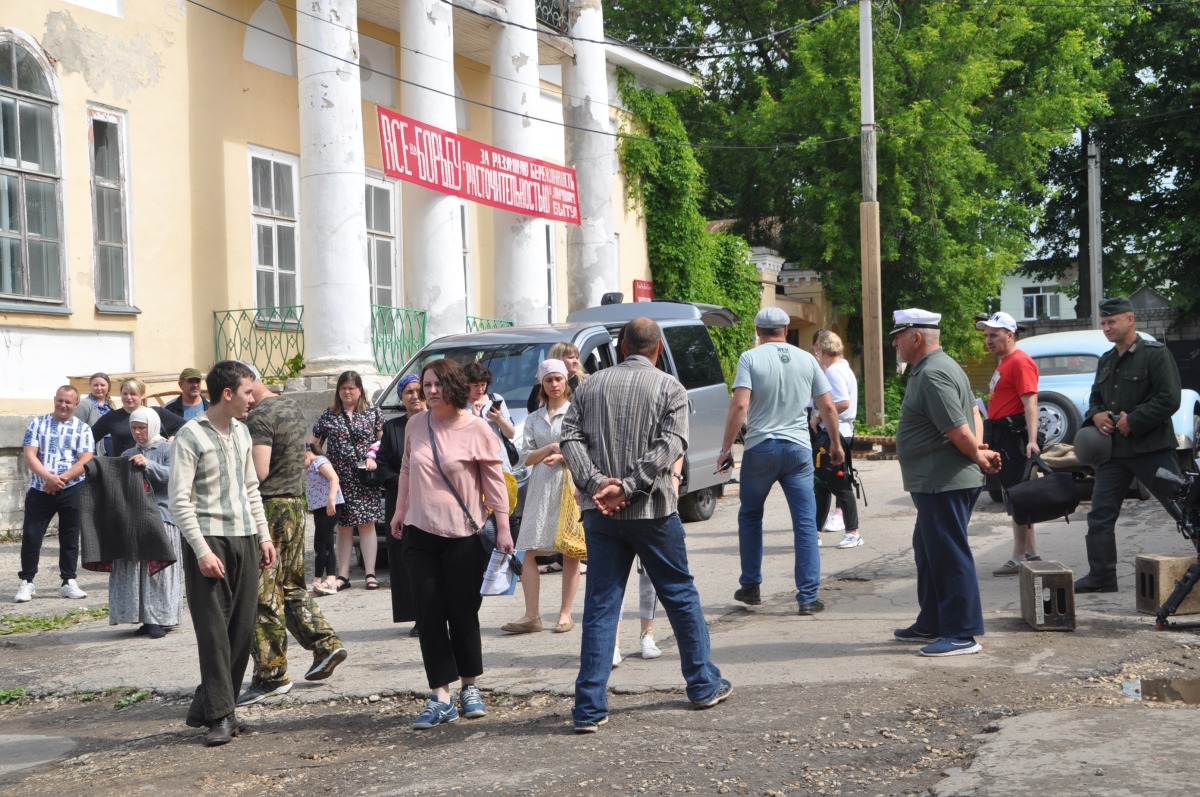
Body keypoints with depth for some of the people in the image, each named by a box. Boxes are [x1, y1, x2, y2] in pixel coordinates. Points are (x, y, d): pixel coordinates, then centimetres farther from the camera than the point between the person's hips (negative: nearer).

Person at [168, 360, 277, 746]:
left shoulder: (241, 432, 14)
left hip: (245, 540, 7)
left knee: (242, 628, 5)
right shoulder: (191, 435, -8)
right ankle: (220, 715, 0)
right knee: (214, 630, -6)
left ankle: (206, 705, 17)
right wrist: (202, 551, -17)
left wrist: (264, 536, 15)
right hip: (209, 540, -7)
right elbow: (180, 500, -12)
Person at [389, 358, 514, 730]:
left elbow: (494, 480, -5)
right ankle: (440, 697, 4)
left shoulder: (476, 429, -8)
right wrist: (399, 511, 19)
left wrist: (503, 527, -7)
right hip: (420, 534, 4)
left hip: (464, 536, -4)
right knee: (429, 616, 0)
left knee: (464, 614, 4)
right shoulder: (416, 425, 4)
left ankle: (470, 688, 22)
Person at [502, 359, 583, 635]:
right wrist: (551, 447, -7)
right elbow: (526, 457, 8)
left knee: (570, 551, -2)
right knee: (529, 550, -5)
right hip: (540, 488, 4)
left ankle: (565, 614, 5)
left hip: (571, 485, -4)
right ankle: (532, 616, -2)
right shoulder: (534, 419, 16)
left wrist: (562, 457, -16)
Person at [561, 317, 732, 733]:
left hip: (600, 513, 2)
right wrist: (628, 487, -16)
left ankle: (590, 707, 0)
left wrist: (597, 484, -12)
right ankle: (704, 685, 24)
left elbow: (571, 438, -2)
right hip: (652, 511, -2)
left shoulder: (591, 386, 9)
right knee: (680, 595, 13)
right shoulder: (669, 387, 0)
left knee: (600, 606, 3)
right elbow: (670, 446, -13)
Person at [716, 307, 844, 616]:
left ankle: (751, 587, 22)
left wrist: (726, 448, -9)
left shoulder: (750, 358, -4)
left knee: (750, 517, 17)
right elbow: (828, 407, 7)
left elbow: (740, 406, -14)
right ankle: (808, 597, 0)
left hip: (761, 448, -2)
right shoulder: (807, 359, 6)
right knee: (805, 523, 2)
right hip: (799, 449, 2)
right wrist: (835, 443, 21)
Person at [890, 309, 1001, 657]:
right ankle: (932, 625, 30)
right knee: (929, 551, 19)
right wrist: (979, 452, 6)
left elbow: (960, 431, -25)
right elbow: (972, 414, 20)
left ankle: (962, 634, 1)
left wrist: (978, 457, -7)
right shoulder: (938, 367, 16)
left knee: (949, 556, -5)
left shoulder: (933, 374, -20)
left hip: (944, 483, -11)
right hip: (936, 482, 11)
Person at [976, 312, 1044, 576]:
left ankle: (1019, 559, -3)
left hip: (1014, 435, -10)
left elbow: (1030, 403, -23)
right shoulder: (1004, 362, 17)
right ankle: (1031, 554, 22)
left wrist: (1032, 440, -32)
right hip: (1001, 435, 10)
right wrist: (991, 437, 23)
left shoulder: (1020, 362, -14)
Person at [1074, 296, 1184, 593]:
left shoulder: (1155, 354, -7)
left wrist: (1133, 421, -16)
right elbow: (1095, 397, 26)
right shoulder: (1106, 361, 16)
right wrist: (1095, 415, 3)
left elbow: (1169, 399, -14)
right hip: (1114, 449, 7)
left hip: (1151, 448, -7)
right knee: (1100, 514, 6)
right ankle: (1101, 576, 14)